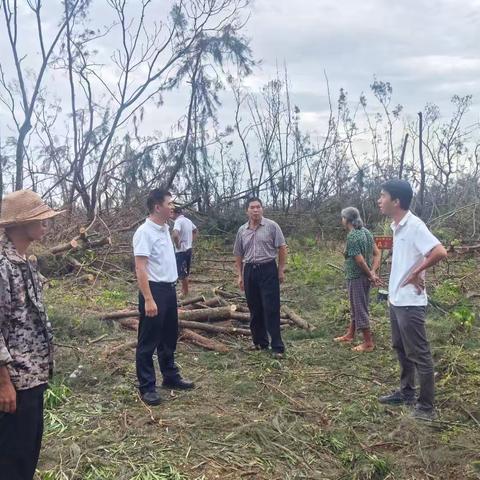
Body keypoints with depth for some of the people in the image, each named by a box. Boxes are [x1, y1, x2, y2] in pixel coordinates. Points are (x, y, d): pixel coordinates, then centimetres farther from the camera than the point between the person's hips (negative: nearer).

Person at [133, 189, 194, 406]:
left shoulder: (165, 229, 10)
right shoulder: (145, 232, -17)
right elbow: (140, 268, -22)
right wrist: (148, 299, -26)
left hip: (169, 289, 9)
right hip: (155, 290, -9)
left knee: (169, 337, 19)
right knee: (148, 341, 2)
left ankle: (171, 376, 33)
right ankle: (147, 387, 11)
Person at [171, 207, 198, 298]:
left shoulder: (178, 221, -19)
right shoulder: (188, 221, 9)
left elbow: (175, 234, -36)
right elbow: (196, 231, 26)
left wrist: (177, 245, -21)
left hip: (181, 251, -9)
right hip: (188, 249, 9)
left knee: (182, 273, -1)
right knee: (185, 272, 19)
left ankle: (185, 294, 5)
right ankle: (184, 290, 30)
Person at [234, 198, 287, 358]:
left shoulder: (272, 226, -4)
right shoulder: (242, 230, 8)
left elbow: (282, 248, -3)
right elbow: (238, 255, 14)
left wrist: (281, 270, -7)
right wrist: (240, 275, 9)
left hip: (268, 270, -4)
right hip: (249, 271, 4)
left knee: (271, 309, -5)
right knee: (255, 309, 11)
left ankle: (277, 346, 0)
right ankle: (259, 341, 24)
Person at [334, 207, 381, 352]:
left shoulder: (352, 236, -19)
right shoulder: (366, 232, 8)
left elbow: (360, 260, -23)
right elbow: (377, 254, 8)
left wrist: (371, 275, -11)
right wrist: (373, 272, 0)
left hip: (356, 277, -9)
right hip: (364, 277, 9)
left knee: (360, 309, 0)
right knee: (356, 307, 19)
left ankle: (368, 343, 6)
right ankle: (350, 335, 33)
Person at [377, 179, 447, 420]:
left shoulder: (414, 226, -18)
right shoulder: (397, 226, 9)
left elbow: (440, 252, -28)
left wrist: (416, 273, -18)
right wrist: (393, 292, 10)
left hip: (410, 303, -10)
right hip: (396, 300, 10)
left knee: (419, 354, 1)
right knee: (401, 350, 20)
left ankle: (426, 406, 12)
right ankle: (406, 392, 35)